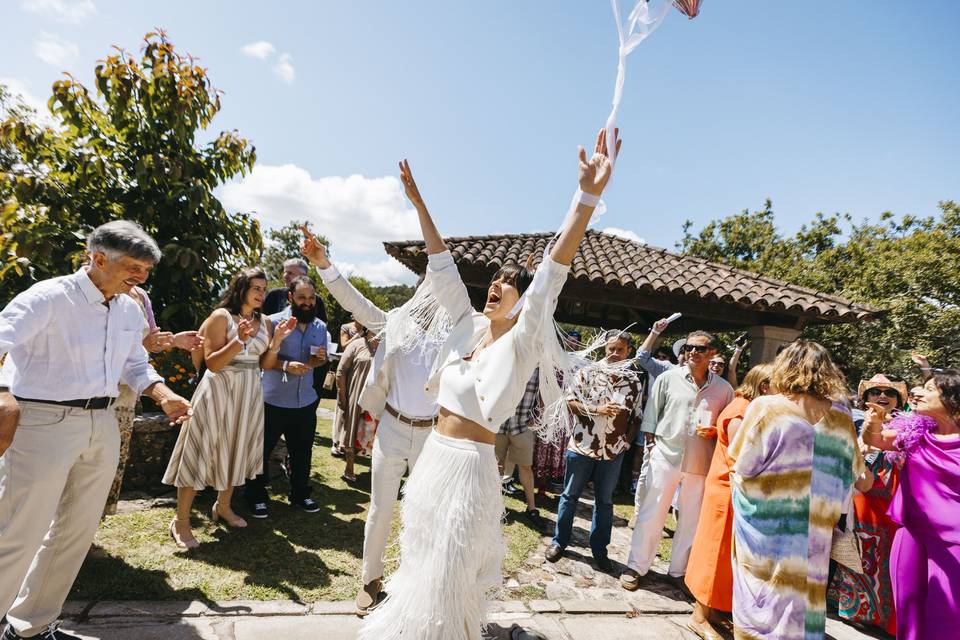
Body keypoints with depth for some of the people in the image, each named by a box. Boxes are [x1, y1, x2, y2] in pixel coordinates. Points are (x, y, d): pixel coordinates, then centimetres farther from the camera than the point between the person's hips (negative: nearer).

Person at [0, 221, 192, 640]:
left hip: (102, 425, 7)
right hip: (43, 421, -7)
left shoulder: (130, 309, 9)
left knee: (77, 531, 15)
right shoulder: (49, 297, -12)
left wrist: (164, 396, 1)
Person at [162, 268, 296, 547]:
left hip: (250, 394, 6)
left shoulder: (264, 322, 6)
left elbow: (266, 364, 5)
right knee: (202, 451, -1)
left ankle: (223, 506, 34)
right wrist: (240, 341, -26)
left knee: (237, 450, 15)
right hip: (220, 391, -6)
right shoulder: (221, 316, -10)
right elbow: (212, 363, -14)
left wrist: (277, 340, -10)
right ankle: (180, 521, 10)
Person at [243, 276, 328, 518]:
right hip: (273, 401, -4)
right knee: (262, 451, 8)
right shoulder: (273, 322, -10)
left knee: (302, 452, 16)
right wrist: (286, 365, -28)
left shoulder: (320, 327, 6)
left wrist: (320, 358, -7)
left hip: (305, 402, 5)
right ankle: (256, 497, 27)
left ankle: (300, 494, 34)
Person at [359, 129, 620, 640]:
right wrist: (419, 204, 6)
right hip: (434, 453, 7)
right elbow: (442, 267, 7)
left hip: (470, 463, -6)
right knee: (422, 563, 23)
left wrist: (588, 195, -35)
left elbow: (553, 273, -25)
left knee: (446, 577, 6)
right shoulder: (469, 323, 5)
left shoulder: (522, 340, -12)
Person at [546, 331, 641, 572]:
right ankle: (559, 541, 26)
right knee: (570, 496, 10)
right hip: (582, 445, -2)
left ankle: (599, 549, 28)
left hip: (613, 450, 2)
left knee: (604, 501, 14)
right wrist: (597, 409, -19)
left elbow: (636, 416, 8)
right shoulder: (588, 371, -6)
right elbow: (570, 402, -7)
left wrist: (627, 441, -1)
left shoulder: (634, 381, 2)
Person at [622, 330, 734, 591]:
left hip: (700, 464, 2)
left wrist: (714, 432, -10)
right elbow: (651, 415, 4)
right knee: (650, 515, 4)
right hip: (665, 457, -2)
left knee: (691, 521, 12)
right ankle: (635, 567, 19)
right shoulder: (667, 379, 0)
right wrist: (650, 446, 0)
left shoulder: (723, 388, 3)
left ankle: (678, 570, 31)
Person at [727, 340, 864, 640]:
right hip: (814, 533, 3)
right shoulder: (841, 416, -2)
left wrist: (739, 478, 11)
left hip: (764, 528, -3)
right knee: (802, 595, 18)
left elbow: (742, 465, -10)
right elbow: (852, 472, 8)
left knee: (760, 595, 12)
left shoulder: (765, 407, -13)